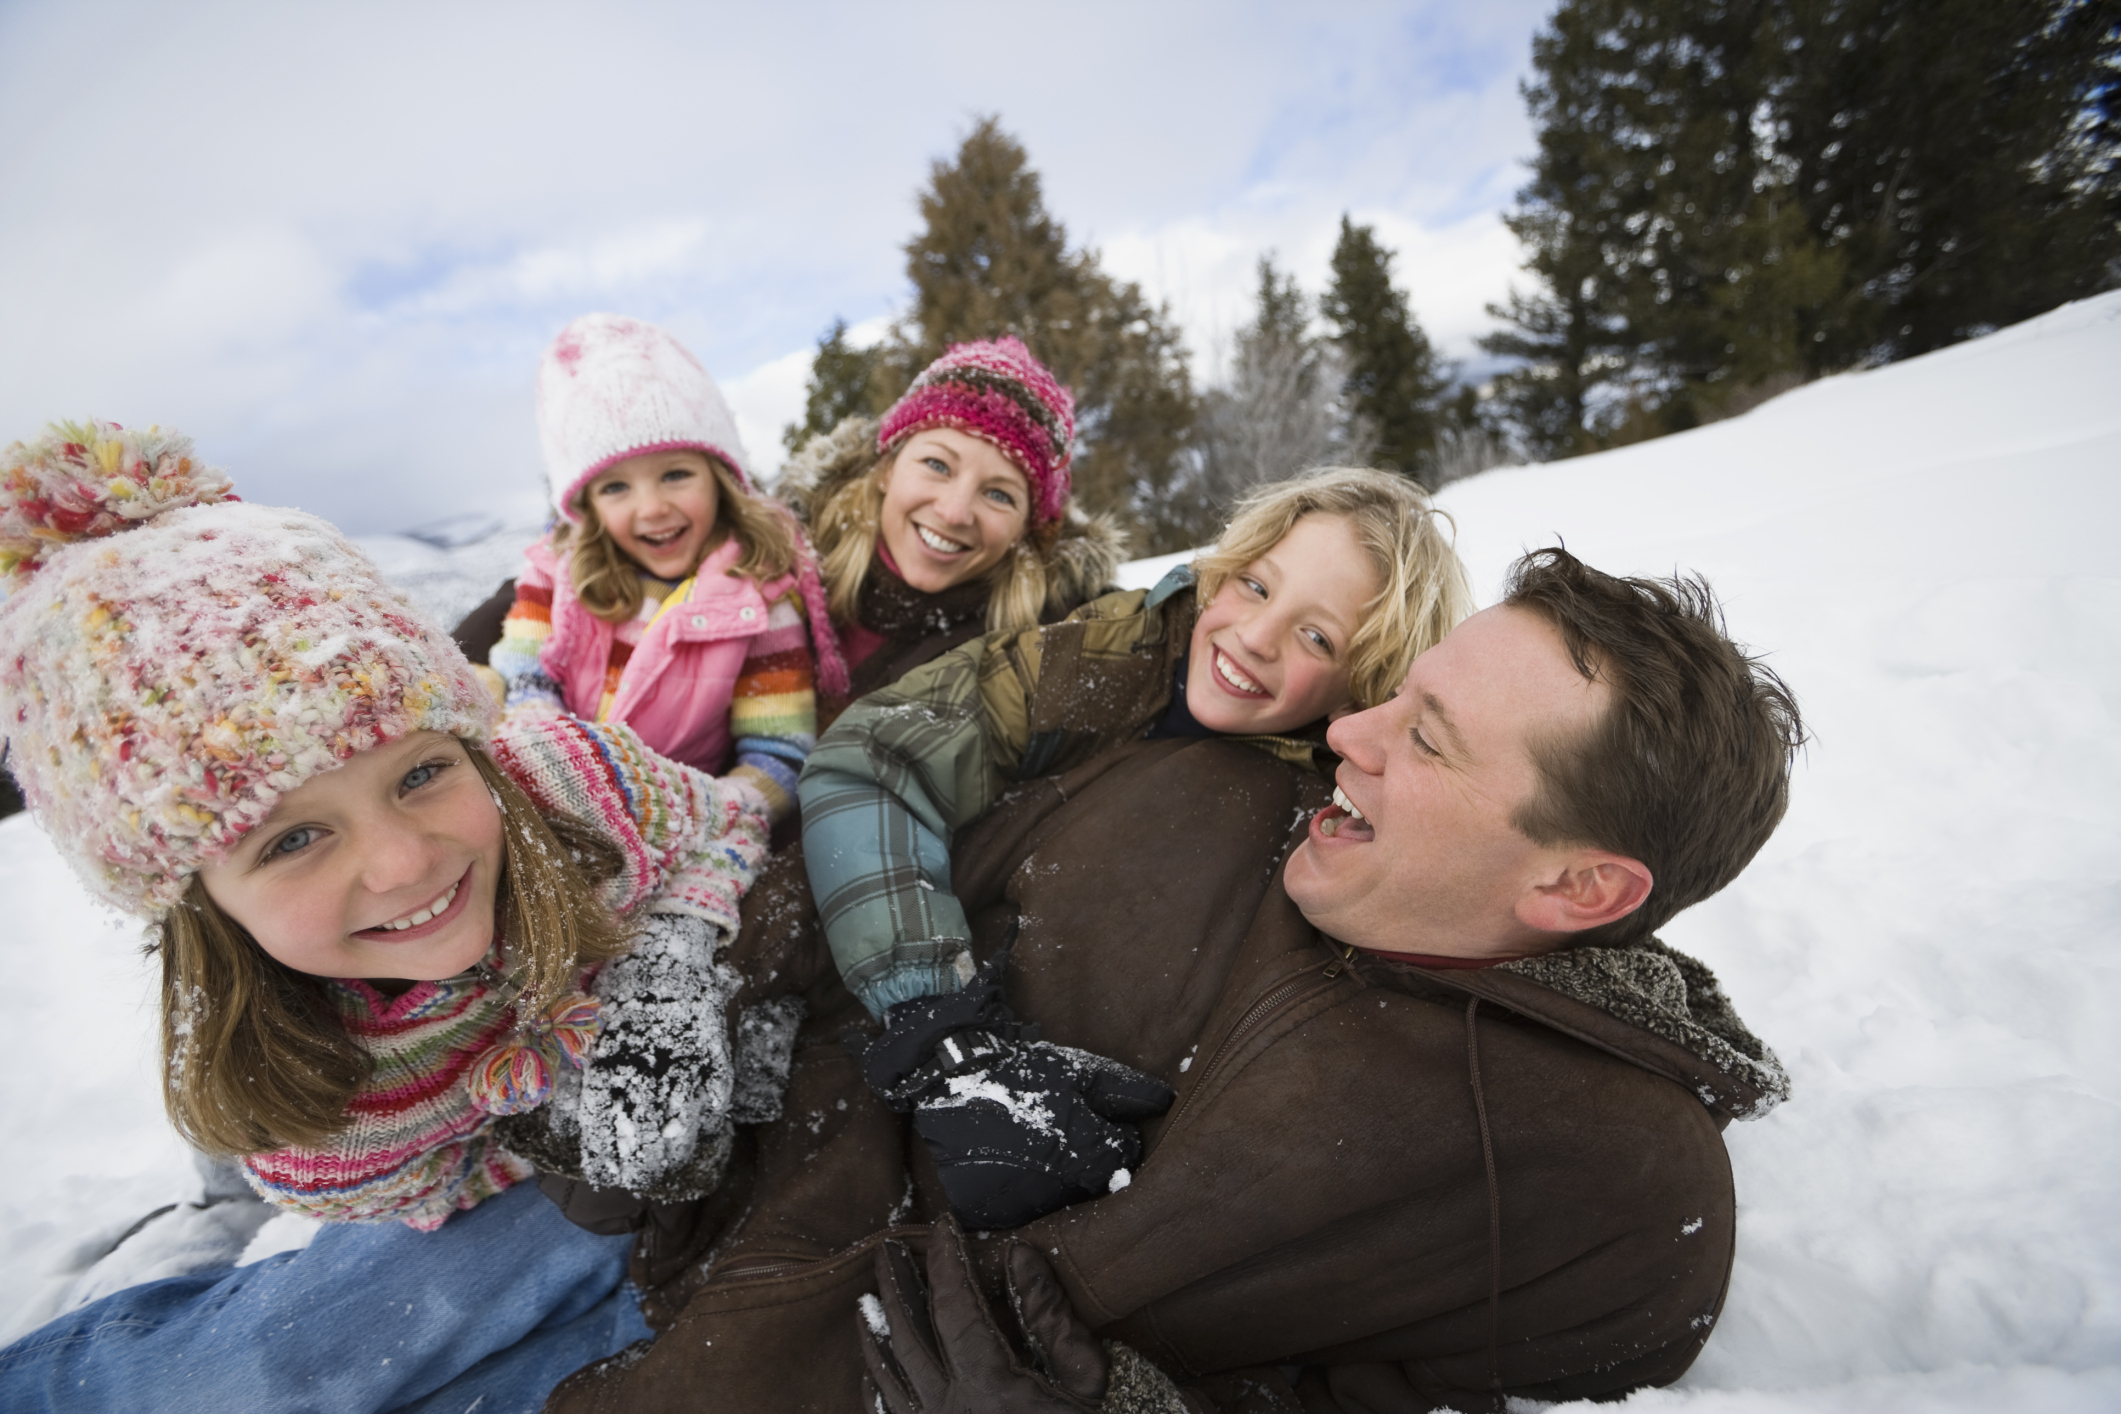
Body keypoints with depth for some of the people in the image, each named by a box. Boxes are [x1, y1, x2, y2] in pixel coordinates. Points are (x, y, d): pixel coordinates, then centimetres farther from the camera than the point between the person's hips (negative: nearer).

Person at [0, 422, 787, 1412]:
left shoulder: (574, 780, -31)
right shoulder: (250, 1073, -26)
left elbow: (727, 825, -13)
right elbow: (420, 1185, -14)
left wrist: (669, 960, -30)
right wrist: (563, 1054, -29)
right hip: (523, 1174, 1)